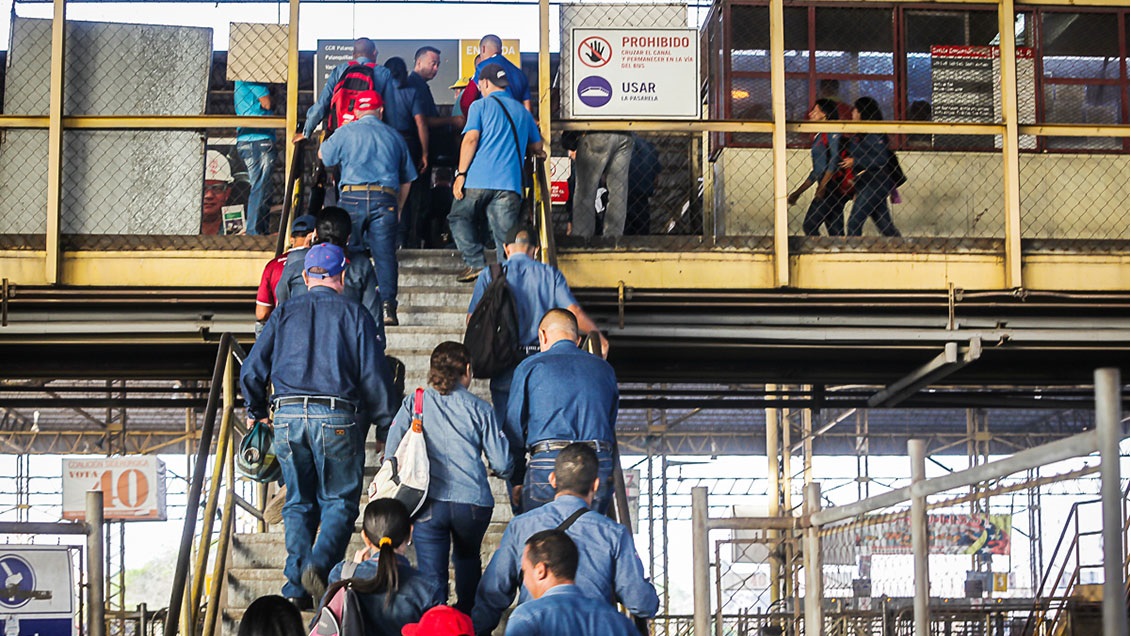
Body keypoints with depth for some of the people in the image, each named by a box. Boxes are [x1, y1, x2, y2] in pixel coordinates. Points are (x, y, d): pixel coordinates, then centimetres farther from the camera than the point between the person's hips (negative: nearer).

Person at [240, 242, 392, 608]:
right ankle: (320, 563, -20)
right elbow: (372, 375, 0)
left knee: (298, 503, 12)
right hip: (338, 417, -3)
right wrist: (385, 422, 10)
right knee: (339, 501, 5)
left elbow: (252, 370, 8)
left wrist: (255, 410, 25)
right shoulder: (355, 314, 6)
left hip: (288, 416, 3)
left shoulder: (284, 313, 12)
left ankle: (296, 587, 4)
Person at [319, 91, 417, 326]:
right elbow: (406, 179, 22)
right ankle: (387, 305, -11)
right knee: (384, 252, -1)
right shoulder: (394, 136, 17)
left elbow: (322, 154, 23)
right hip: (385, 198, 1)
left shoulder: (346, 132, 8)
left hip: (352, 196, -1)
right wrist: (398, 209, 32)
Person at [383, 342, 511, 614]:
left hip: (429, 501, -1)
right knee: (467, 557, 28)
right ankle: (468, 614, 37)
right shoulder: (479, 409, 4)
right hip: (473, 500, 1)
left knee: (432, 575, 1)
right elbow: (502, 464, 2)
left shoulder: (414, 403, 6)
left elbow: (391, 451, -2)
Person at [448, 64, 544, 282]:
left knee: (459, 217, 16)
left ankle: (476, 263, 2)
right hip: (509, 182, 3)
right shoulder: (522, 111, 20)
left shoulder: (480, 106, 6)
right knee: (507, 233, 1)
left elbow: (471, 138, -6)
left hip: (479, 177, -3)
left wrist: (461, 174, -6)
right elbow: (537, 146, 27)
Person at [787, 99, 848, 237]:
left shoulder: (832, 132, -5)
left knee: (809, 226, -12)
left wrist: (822, 186, -22)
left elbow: (834, 161, -16)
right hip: (825, 190, 9)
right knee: (835, 232, 3)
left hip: (832, 187, -9)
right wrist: (798, 192, 25)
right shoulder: (818, 137, 22)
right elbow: (817, 172, 26)